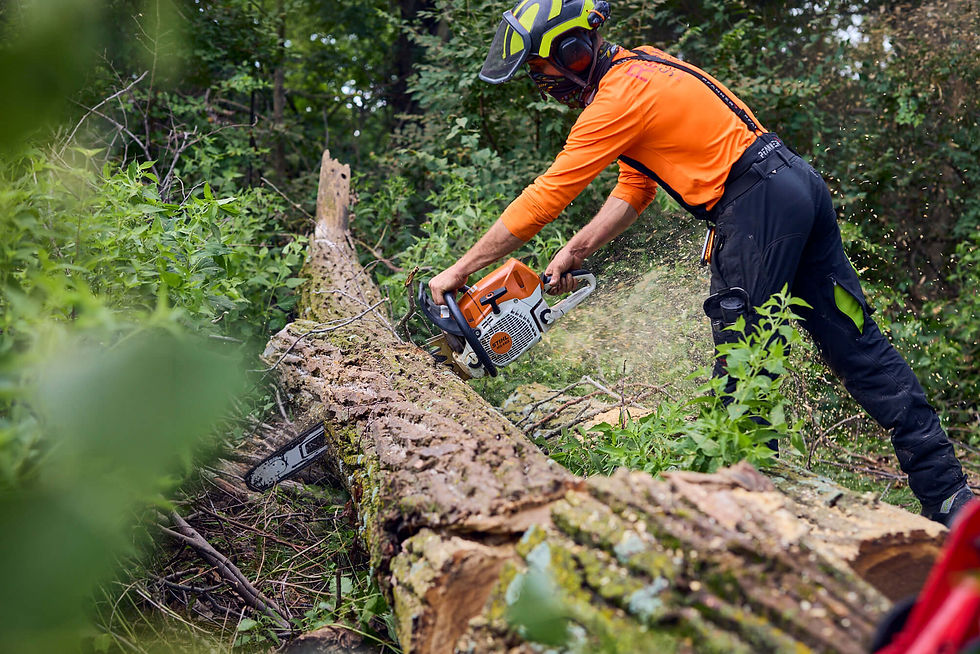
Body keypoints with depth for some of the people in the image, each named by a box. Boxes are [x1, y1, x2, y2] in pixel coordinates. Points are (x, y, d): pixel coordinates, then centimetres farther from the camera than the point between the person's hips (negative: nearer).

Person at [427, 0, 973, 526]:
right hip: (801, 182, 10)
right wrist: (576, 251, 14)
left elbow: (543, 199, -12)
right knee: (856, 344, 9)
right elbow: (634, 190, 20)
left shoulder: (618, 98, -12)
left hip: (757, 203, -10)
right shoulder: (641, 67, 17)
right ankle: (948, 494, 11)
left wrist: (457, 272, -6)